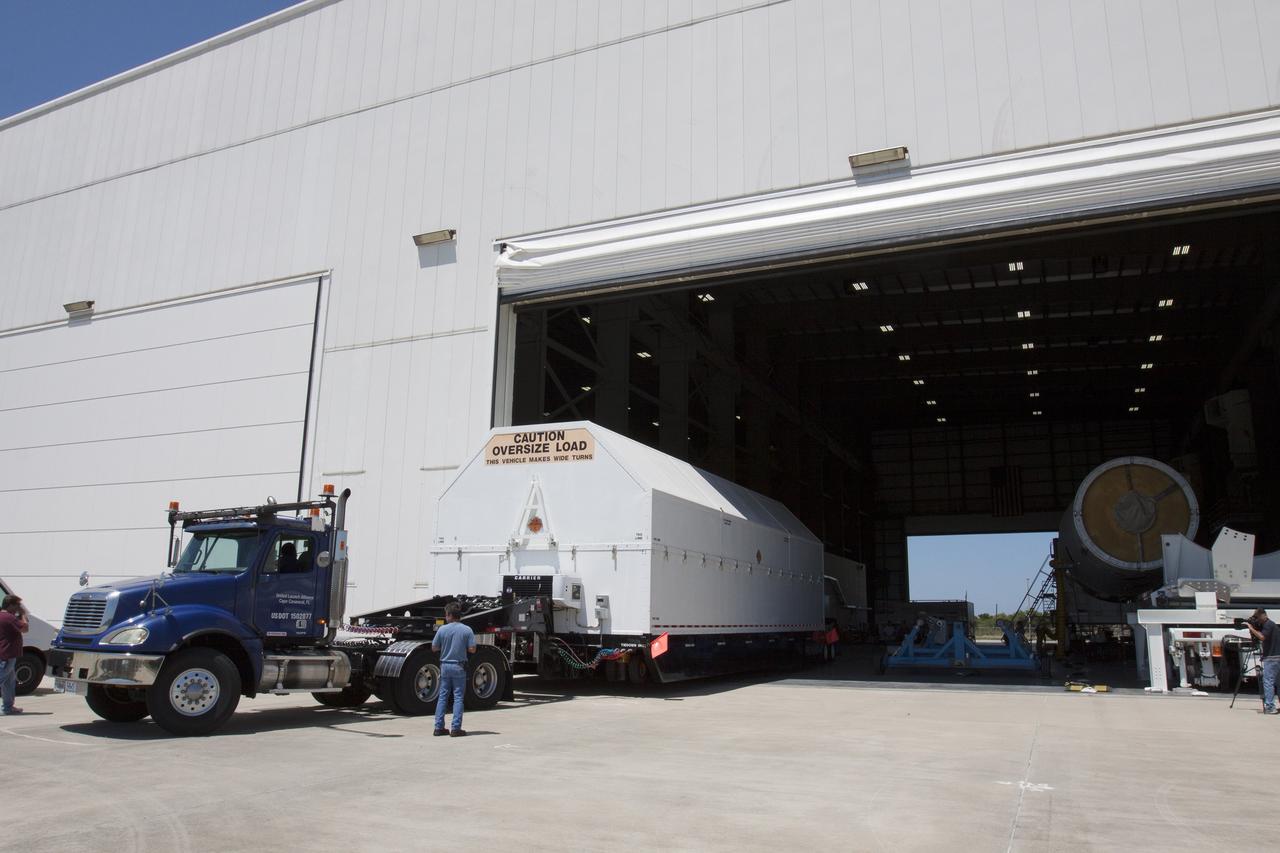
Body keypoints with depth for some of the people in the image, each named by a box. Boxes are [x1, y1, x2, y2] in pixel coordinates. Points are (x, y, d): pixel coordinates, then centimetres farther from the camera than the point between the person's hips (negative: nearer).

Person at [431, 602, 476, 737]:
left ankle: (439, 727, 12)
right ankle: (456, 728, 2)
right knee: (458, 697, 4)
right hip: (459, 667, -2)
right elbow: (472, 649, -7)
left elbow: (434, 648, 2)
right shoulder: (467, 630, -7)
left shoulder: (442, 630, -5)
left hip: (445, 666, 2)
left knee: (442, 696, 11)